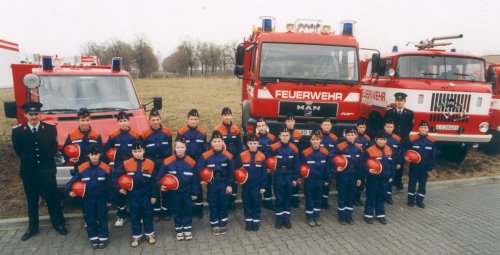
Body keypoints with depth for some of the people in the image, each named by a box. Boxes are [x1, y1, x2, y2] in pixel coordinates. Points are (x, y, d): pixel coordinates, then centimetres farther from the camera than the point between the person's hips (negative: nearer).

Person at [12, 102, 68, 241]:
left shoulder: (50, 128, -2)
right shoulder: (18, 130, -1)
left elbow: (54, 147, 3)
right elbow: (18, 151, 5)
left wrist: (45, 161, -4)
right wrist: (28, 161, 2)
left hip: (47, 170, -1)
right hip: (28, 171, 1)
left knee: (52, 198, 5)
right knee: (31, 201, 13)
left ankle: (59, 224, 18)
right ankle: (32, 227, 26)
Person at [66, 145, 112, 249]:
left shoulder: (106, 168, -12)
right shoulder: (82, 168, -9)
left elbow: (109, 186, -5)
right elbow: (73, 181, 0)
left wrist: (109, 200, -1)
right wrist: (69, 190, -19)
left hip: (101, 199, -1)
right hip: (88, 199, 2)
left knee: (102, 219, 8)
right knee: (90, 219, 11)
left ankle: (103, 238, 23)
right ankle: (93, 238, 27)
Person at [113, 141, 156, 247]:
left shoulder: (150, 163, -8)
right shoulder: (126, 164, -7)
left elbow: (153, 181, -4)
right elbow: (115, 175, 0)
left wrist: (153, 195, -3)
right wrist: (118, 188, -6)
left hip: (146, 194, -1)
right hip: (132, 194, 1)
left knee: (148, 214, 10)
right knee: (134, 215, 11)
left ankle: (150, 234, 25)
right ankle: (136, 236, 24)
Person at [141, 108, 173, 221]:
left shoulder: (167, 132, -2)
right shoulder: (145, 134, -5)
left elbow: (170, 149, 4)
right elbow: (143, 151, 2)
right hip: (152, 165, 0)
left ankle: (166, 211, 21)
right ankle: (156, 211, 22)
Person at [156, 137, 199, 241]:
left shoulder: (191, 162, -12)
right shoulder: (167, 162, -12)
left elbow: (195, 179, -4)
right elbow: (160, 176, -2)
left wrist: (195, 193, -1)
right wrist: (160, 185, -17)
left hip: (187, 192, 0)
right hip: (174, 192, 0)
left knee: (188, 210, 10)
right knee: (177, 211, 13)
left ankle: (187, 229, 27)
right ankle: (179, 230, 29)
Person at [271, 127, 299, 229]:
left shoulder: (294, 149, -2)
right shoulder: (274, 147, -12)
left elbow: (296, 165, 4)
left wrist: (295, 178, 4)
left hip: (289, 176, 3)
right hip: (278, 176, -3)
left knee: (288, 197, 11)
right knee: (279, 198, 4)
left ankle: (286, 219, 23)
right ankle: (279, 219, 17)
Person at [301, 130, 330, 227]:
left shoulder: (325, 152, -4)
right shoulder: (305, 153, -15)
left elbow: (327, 167, 4)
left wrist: (327, 179, 7)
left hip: (320, 180, 3)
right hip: (309, 180, -3)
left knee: (318, 198, 15)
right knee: (309, 198, 7)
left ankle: (316, 217, 30)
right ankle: (309, 217, 21)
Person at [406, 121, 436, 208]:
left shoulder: (432, 141, -5)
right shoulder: (412, 139, -10)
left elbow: (433, 156, 0)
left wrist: (430, 168, -1)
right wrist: (407, 157, -22)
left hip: (425, 167, 2)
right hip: (414, 166, -2)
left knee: (422, 184, 11)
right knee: (412, 182, 8)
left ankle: (420, 200, 24)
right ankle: (411, 199, 20)